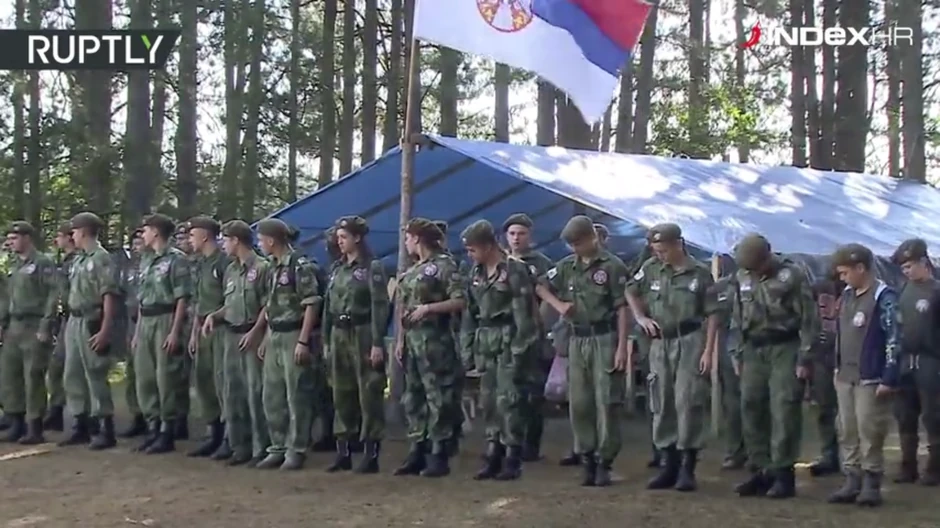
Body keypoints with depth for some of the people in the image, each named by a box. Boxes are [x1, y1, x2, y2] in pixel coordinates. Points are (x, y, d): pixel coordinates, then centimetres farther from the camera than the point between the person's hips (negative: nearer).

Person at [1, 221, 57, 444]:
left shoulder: (43, 263, -7)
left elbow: (53, 296, -12)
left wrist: (45, 327, -17)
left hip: (34, 327, -8)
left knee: (33, 378, -5)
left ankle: (35, 428, 1)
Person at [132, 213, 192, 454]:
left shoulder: (176, 259, -7)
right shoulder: (146, 260, 17)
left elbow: (182, 299, -11)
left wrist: (175, 331, -17)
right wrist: (137, 331, 16)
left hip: (165, 320, -8)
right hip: (145, 322, 8)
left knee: (166, 377, -5)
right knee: (144, 377, 9)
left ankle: (168, 431, 1)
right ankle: (153, 426, 18)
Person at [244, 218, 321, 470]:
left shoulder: (300, 266, -12)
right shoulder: (274, 267, 14)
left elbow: (312, 305, -15)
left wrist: (303, 341, -19)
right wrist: (257, 333, 17)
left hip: (293, 337, -9)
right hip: (274, 337, 9)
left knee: (296, 396, -3)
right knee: (272, 397, 10)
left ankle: (296, 451, 3)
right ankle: (278, 448, 18)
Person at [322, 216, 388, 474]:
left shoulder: (372, 268, -6)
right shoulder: (337, 269, 14)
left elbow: (380, 307, -11)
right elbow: (328, 307, 17)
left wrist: (377, 343, -17)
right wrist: (326, 340, 13)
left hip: (363, 334, -7)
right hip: (339, 336, 7)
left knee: (369, 395, -4)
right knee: (341, 394, 9)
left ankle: (371, 455, -1)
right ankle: (343, 452, 15)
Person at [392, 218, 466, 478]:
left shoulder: (444, 266, -6)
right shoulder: (411, 271, 18)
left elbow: (460, 301, -13)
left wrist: (428, 308, -18)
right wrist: (400, 340, 14)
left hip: (434, 340, -9)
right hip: (412, 339, 9)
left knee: (438, 398, -6)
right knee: (413, 398, 10)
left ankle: (439, 456, -3)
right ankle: (417, 452, 17)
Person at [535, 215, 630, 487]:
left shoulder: (612, 266, -6)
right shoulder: (567, 266, 10)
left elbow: (622, 309, -8)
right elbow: (541, 287, 23)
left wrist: (622, 347, -13)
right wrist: (558, 305, 4)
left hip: (605, 339, -6)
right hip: (578, 340, 6)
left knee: (606, 402, -3)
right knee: (579, 403, 7)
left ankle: (604, 462, 3)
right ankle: (587, 459, 16)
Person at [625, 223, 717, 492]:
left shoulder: (700, 273, -5)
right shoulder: (651, 268, 5)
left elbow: (711, 315, -3)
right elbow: (631, 291, 22)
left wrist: (708, 351, -9)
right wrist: (640, 317, 7)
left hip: (690, 342, -5)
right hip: (660, 342, 5)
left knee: (687, 403, -8)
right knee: (662, 404, 8)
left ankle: (687, 467, -2)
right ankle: (668, 464, 18)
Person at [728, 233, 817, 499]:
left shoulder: (792, 275, -7)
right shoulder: (742, 277, 10)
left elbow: (808, 319, -7)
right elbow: (737, 318, 18)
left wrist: (804, 358, -11)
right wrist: (737, 354, 12)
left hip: (784, 349, -5)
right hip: (754, 350, 6)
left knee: (784, 412, -8)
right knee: (751, 409, 4)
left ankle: (783, 473, -2)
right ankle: (760, 471, 13)